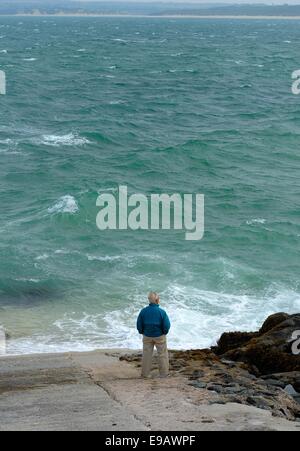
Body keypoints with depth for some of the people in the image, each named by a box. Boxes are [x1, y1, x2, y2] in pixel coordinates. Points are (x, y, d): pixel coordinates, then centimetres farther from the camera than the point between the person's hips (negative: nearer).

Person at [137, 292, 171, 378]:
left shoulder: (143, 311, -10)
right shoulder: (161, 312, -19)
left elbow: (139, 325, -3)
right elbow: (167, 325, -15)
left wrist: (142, 332, 14)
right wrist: (164, 332, 4)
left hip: (147, 336, 3)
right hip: (160, 336, -2)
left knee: (147, 354, 13)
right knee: (163, 355, 12)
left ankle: (145, 373, 19)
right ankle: (164, 373, 16)